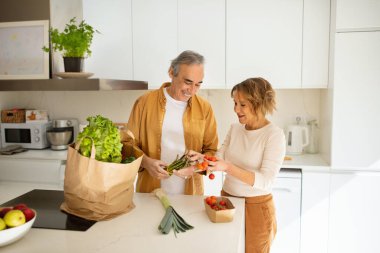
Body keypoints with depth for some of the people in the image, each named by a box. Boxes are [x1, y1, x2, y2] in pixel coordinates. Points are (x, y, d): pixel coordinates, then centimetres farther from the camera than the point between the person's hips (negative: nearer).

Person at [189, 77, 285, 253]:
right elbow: (220, 158, 4)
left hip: (256, 207, -5)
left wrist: (228, 168, -32)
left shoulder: (274, 134, -15)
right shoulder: (235, 128, 3)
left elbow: (265, 181, -21)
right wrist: (201, 157, -17)